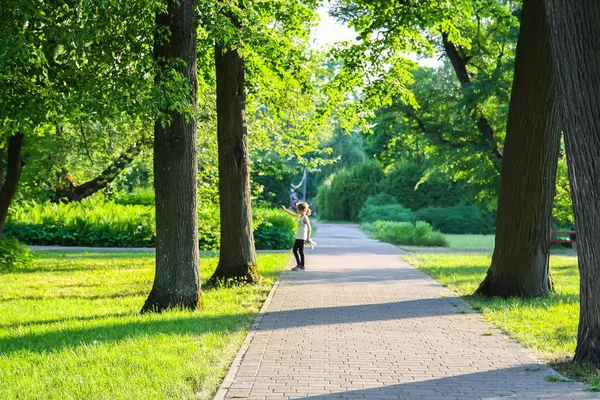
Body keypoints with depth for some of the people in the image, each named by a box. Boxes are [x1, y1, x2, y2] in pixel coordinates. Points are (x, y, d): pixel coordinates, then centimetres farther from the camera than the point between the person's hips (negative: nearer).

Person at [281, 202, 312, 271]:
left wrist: (308, 238, -22)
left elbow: (309, 227, -19)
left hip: (302, 238, -9)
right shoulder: (300, 216, 11)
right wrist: (285, 209, 29)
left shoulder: (305, 218, -15)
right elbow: (293, 214, 28)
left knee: (301, 251, -4)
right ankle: (298, 264, 23)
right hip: (298, 237, 9)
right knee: (294, 250, 14)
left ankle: (302, 266, 3)